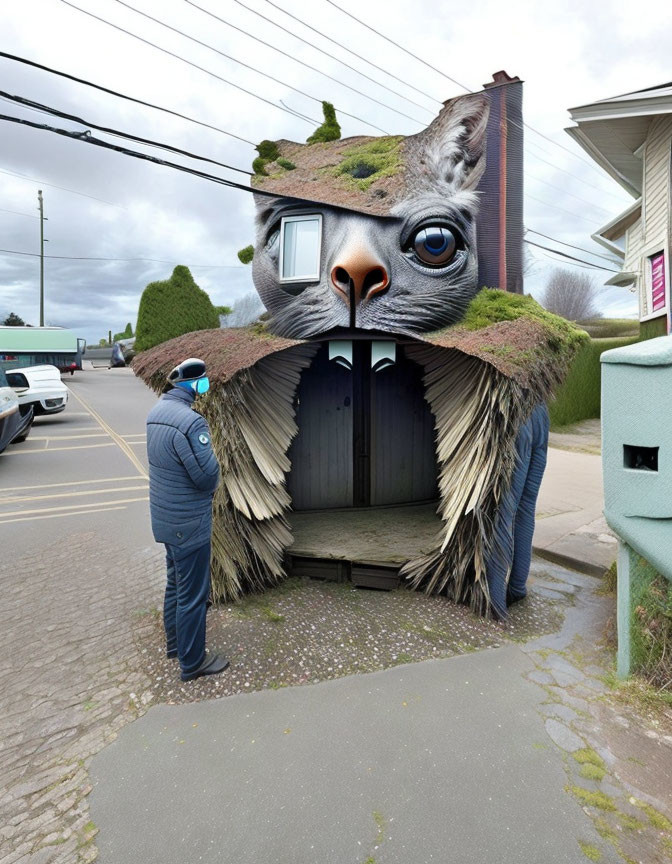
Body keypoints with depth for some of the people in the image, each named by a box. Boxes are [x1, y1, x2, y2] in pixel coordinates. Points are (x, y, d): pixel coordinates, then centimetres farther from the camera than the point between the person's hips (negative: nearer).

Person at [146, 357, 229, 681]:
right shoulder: (189, 422, -27)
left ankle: (174, 643, 43)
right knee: (193, 595, 7)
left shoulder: (156, 411, 2)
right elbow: (208, 476, -24)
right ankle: (192, 663, 25)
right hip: (188, 523, -9)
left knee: (175, 583, 25)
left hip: (166, 518, 9)